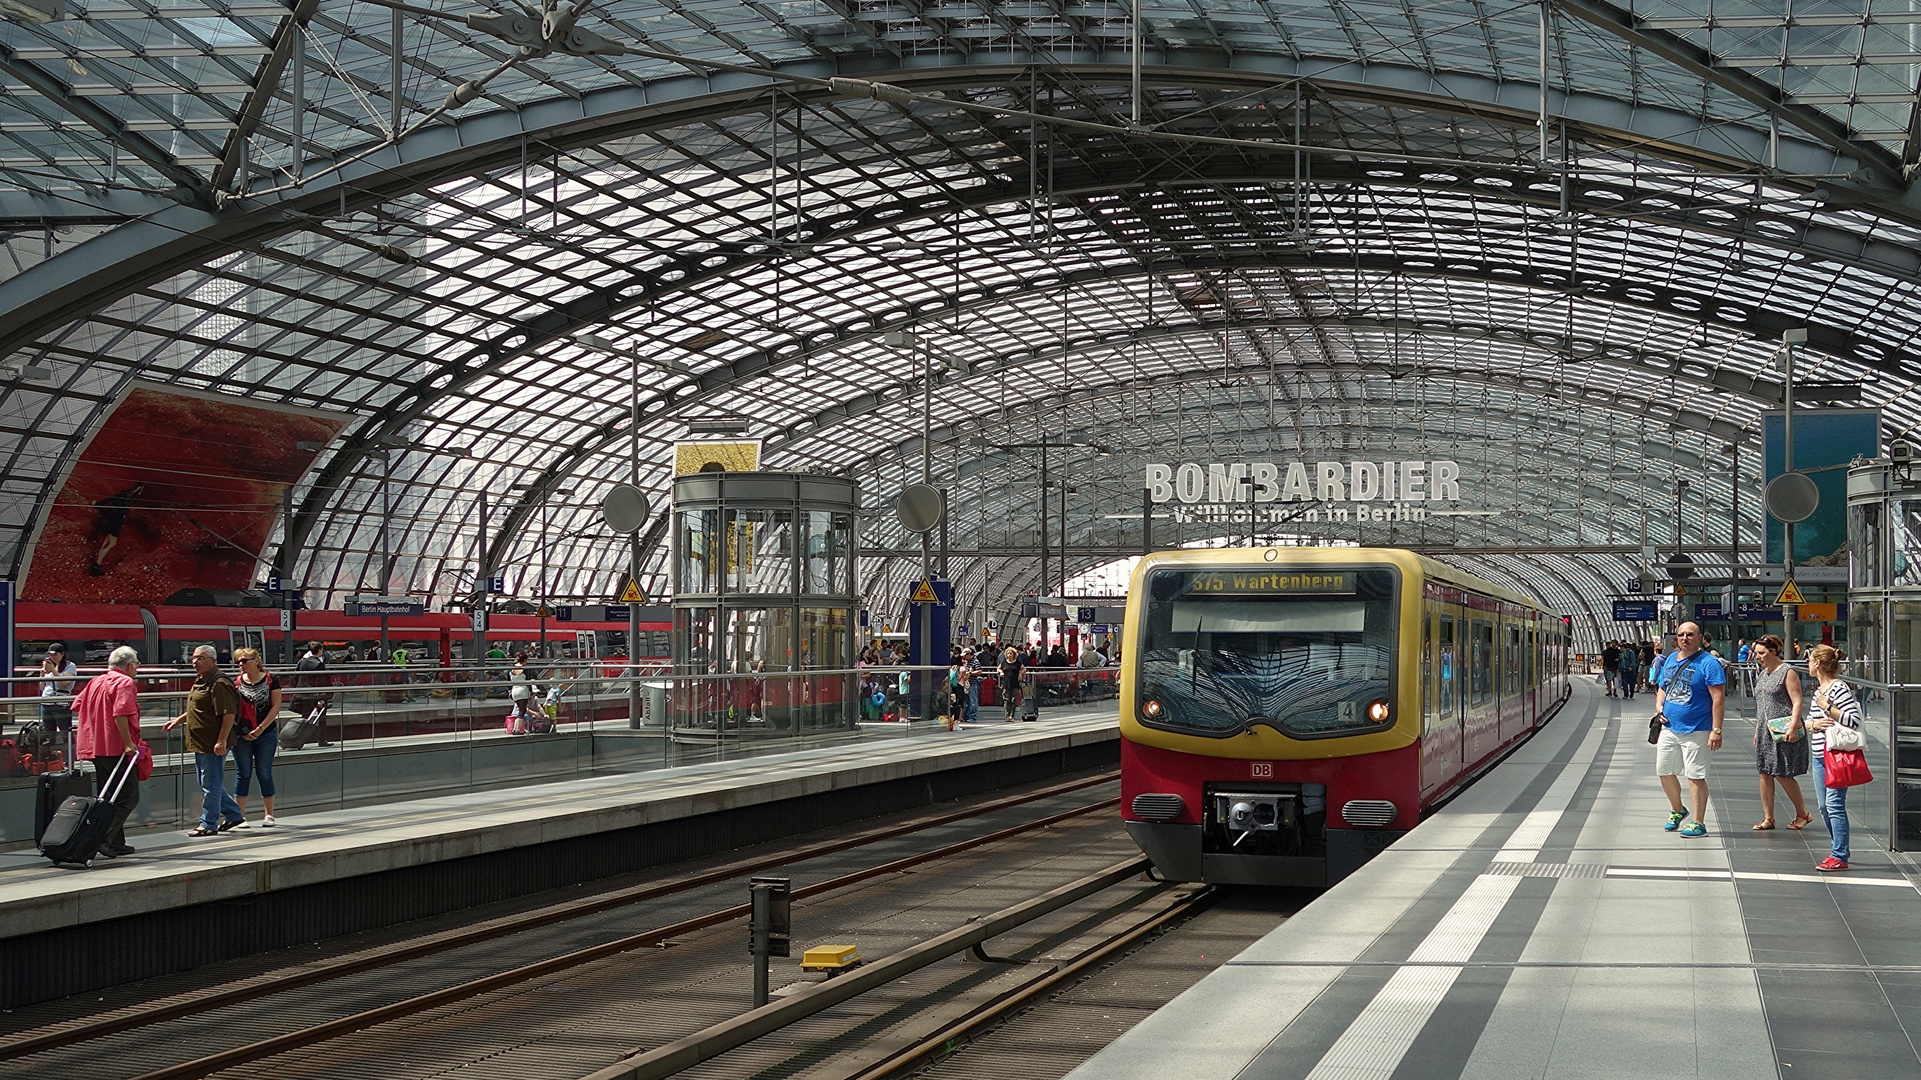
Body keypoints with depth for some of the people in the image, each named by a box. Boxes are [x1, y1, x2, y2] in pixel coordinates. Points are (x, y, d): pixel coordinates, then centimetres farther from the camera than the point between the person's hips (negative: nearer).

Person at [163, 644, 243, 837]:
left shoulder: (220, 683, -18)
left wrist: (221, 741, -25)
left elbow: (229, 714, -23)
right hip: (200, 744, 11)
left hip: (213, 746, -11)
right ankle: (233, 814, 27)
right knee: (209, 784, 17)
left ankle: (208, 823, 6)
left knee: (211, 785, -2)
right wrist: (179, 720, 23)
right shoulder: (200, 681, 15)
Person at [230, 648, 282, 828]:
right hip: (241, 736, 1)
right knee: (243, 774, 2)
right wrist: (242, 732, -8)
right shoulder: (236, 682, 2)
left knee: (265, 774, 4)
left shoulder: (271, 679, -2)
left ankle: (269, 815, 13)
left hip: (266, 734, -1)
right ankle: (240, 816, 7)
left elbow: (276, 706, -4)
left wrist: (261, 729, -12)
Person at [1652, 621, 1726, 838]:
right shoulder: (1670, 659, 12)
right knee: (1664, 772, 13)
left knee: (1695, 776, -6)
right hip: (1669, 728, 7)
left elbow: (1719, 698, -15)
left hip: (1695, 731, -7)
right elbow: (1662, 688, 25)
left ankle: (1699, 823, 1)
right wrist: (1659, 708, 4)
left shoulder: (1708, 663, -11)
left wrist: (1716, 730, -21)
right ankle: (1677, 811, 35)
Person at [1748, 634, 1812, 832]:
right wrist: (1757, 730, 20)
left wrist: (1792, 727, -23)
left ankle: (1802, 813, 10)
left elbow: (1797, 702, -14)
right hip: (1765, 731, 8)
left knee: (1783, 775, -6)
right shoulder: (1763, 674, 16)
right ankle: (1768, 818, 9)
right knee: (1765, 773, 5)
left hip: (1783, 732, -8)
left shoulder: (1788, 672, -9)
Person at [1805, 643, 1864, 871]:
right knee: (1824, 807, 11)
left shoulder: (1840, 688, -11)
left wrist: (1828, 708, -17)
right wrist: (1813, 724, 0)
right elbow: (1808, 720, 22)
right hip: (1819, 755, 9)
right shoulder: (1818, 690, 17)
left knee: (1834, 804, -11)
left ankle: (1839, 857, -9)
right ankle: (1839, 850, 23)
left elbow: (1854, 720, -17)